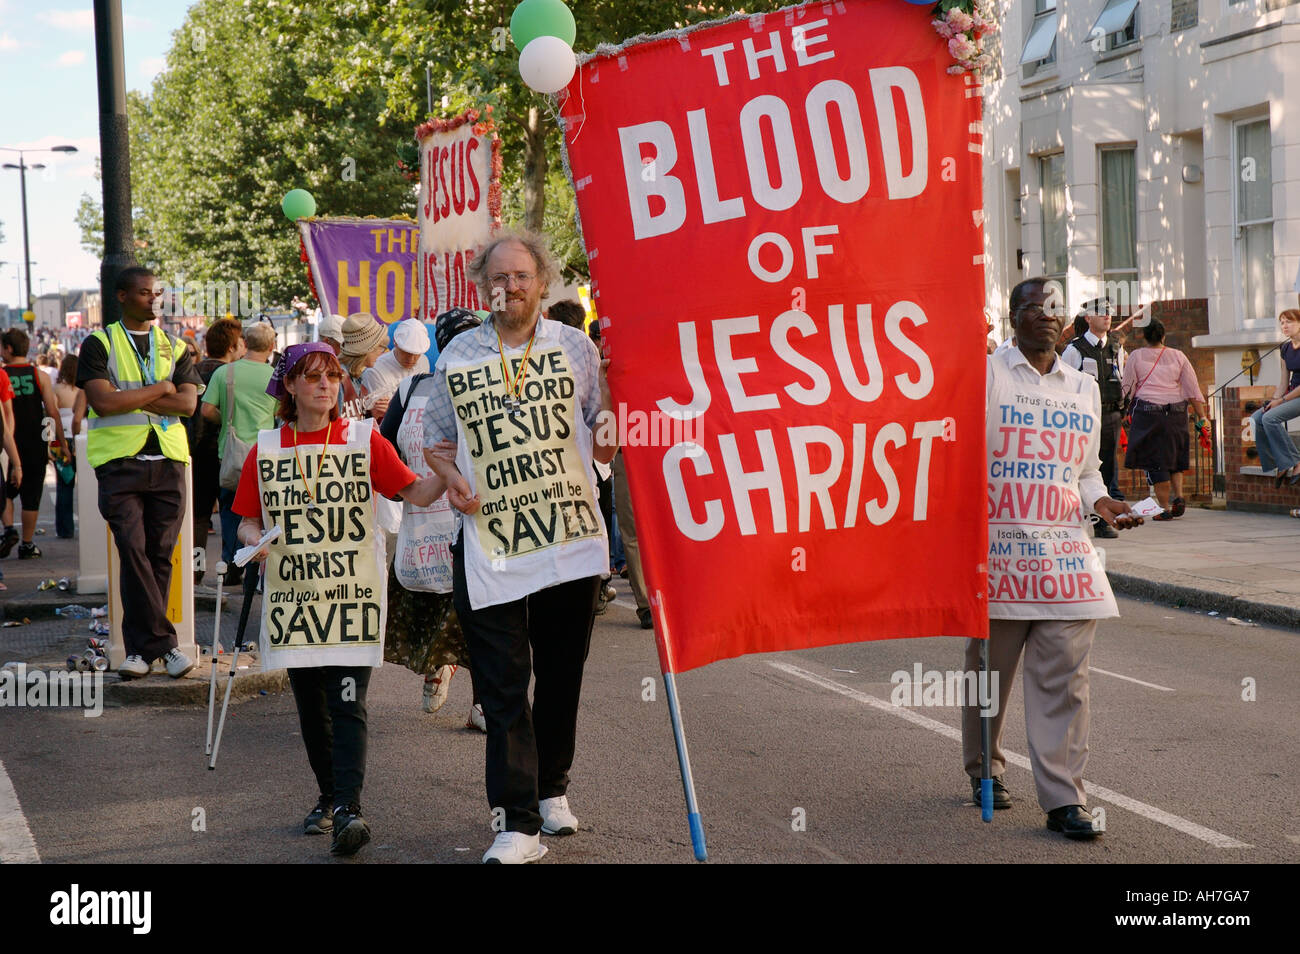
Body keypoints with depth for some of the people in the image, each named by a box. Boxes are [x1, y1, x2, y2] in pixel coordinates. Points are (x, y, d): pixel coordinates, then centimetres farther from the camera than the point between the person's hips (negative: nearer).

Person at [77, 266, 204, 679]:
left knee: (159, 555, 3)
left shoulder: (174, 347, 14)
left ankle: (141, 646, 11)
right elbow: (102, 401, -11)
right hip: (119, 460, -3)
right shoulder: (99, 344, 5)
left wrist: (129, 398, -9)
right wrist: (160, 389, -6)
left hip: (168, 459, 3)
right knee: (133, 550, -13)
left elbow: (188, 402, -2)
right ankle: (164, 643, -10)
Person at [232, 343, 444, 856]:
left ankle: (349, 809, -18)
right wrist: (255, 540, -11)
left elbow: (416, 493, -3)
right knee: (310, 704, 11)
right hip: (293, 591, 3)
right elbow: (248, 520, 11)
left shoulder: (364, 439, 1)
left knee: (347, 702, -12)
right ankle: (328, 795, 27)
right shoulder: (265, 450, 6)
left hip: (353, 588, -3)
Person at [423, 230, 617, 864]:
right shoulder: (456, 357, 7)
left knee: (560, 675, 12)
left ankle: (551, 789, 32)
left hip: (571, 539, 1)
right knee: (503, 687, -6)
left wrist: (615, 380, -9)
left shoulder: (574, 348, 6)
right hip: (489, 544, -1)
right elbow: (433, 442, 16)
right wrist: (449, 476, -3)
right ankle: (518, 823, -5)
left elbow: (606, 444, 9)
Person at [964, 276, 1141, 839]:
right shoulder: (985, 376, 2)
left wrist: (1101, 503, 4)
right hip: (997, 545, -3)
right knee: (990, 669, 8)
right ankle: (984, 768, 29)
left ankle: (1064, 798, -2)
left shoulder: (1084, 388, 15)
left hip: (1065, 547, 3)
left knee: (1065, 676, -3)